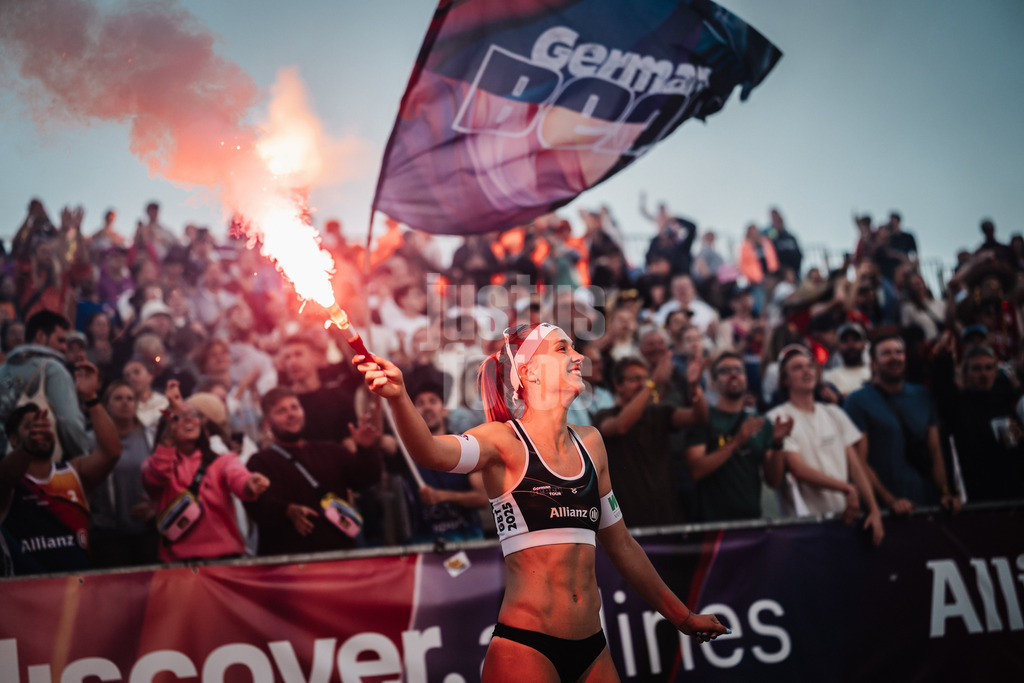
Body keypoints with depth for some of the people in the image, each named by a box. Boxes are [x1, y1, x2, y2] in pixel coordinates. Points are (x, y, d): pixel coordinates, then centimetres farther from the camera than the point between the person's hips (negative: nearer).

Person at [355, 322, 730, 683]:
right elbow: (432, 452, -26)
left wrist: (682, 616, 27)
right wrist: (399, 397, -45)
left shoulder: (589, 443, 12)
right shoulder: (505, 441, -5)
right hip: (524, 645, -6)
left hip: (592, 650, 6)